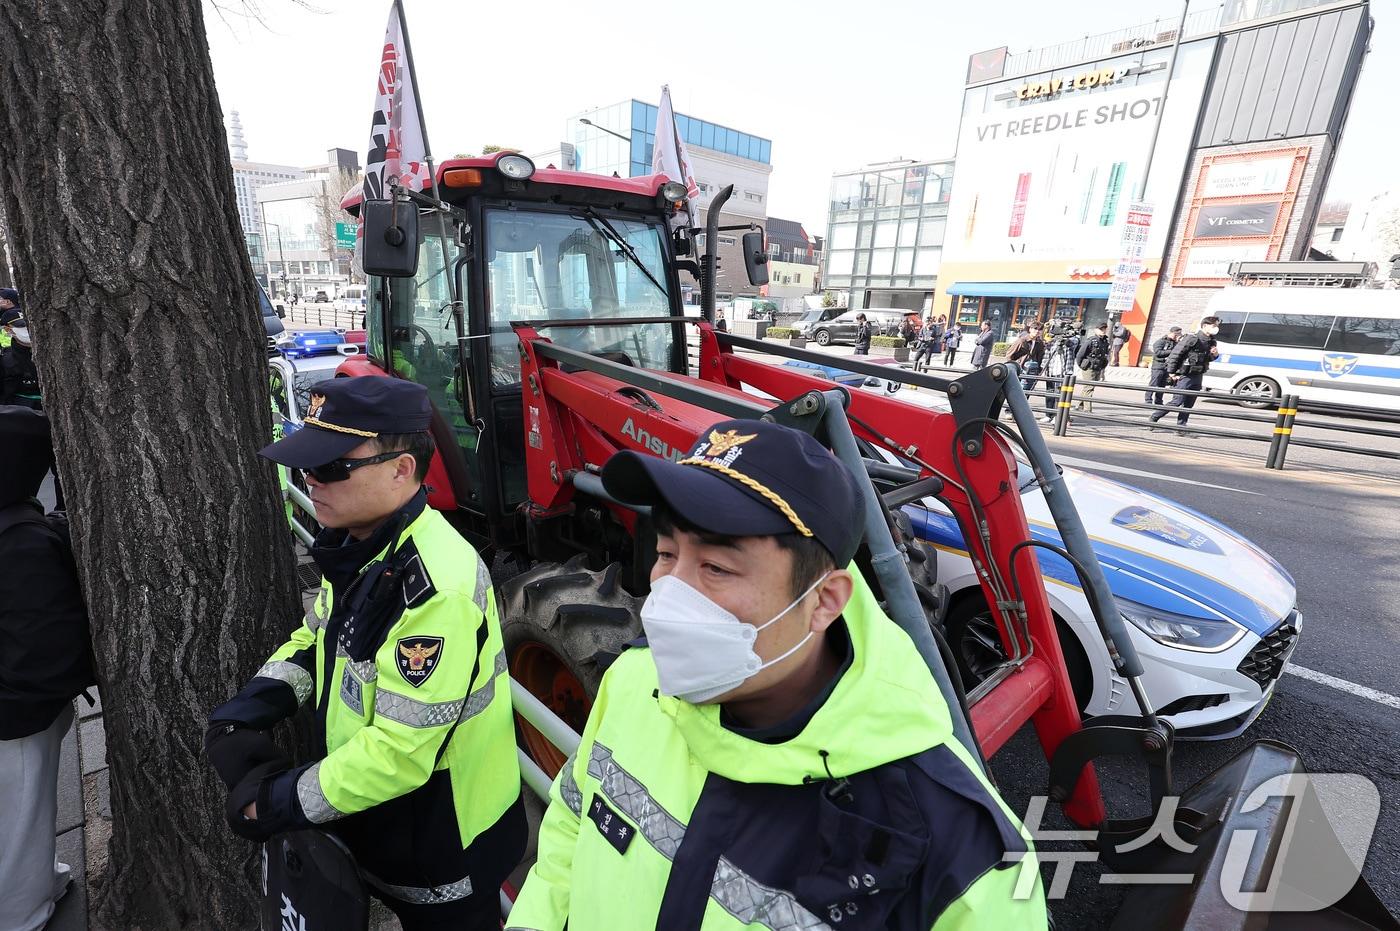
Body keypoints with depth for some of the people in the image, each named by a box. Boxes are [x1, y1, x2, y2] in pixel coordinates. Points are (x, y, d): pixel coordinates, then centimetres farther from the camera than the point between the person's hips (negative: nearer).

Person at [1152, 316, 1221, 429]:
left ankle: (1181, 426, 12)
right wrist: (1171, 372, -15)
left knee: (1189, 404, 7)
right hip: (1185, 376, -7)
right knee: (1177, 401, -9)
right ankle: (1154, 417, 4)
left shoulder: (1211, 342, 10)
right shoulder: (1192, 339, -14)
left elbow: (1208, 358, 25)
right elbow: (1175, 353, -15)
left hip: (1197, 377, 7)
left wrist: (1215, 354, 0)